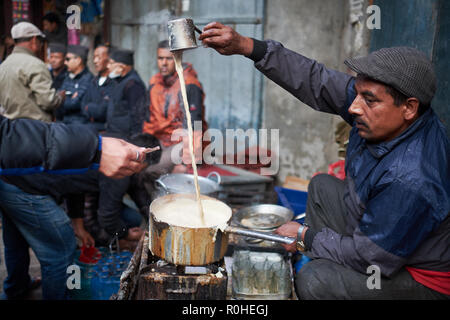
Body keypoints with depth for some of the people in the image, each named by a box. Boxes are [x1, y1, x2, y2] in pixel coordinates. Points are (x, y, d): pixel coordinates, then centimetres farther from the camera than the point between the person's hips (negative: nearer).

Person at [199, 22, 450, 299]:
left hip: (425, 283, -8)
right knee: (322, 187, 15)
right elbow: (316, 81, -9)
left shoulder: (412, 181, -38)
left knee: (313, 281, -26)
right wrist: (245, 46, -12)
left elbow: (370, 257, -28)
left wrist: (306, 237, -14)